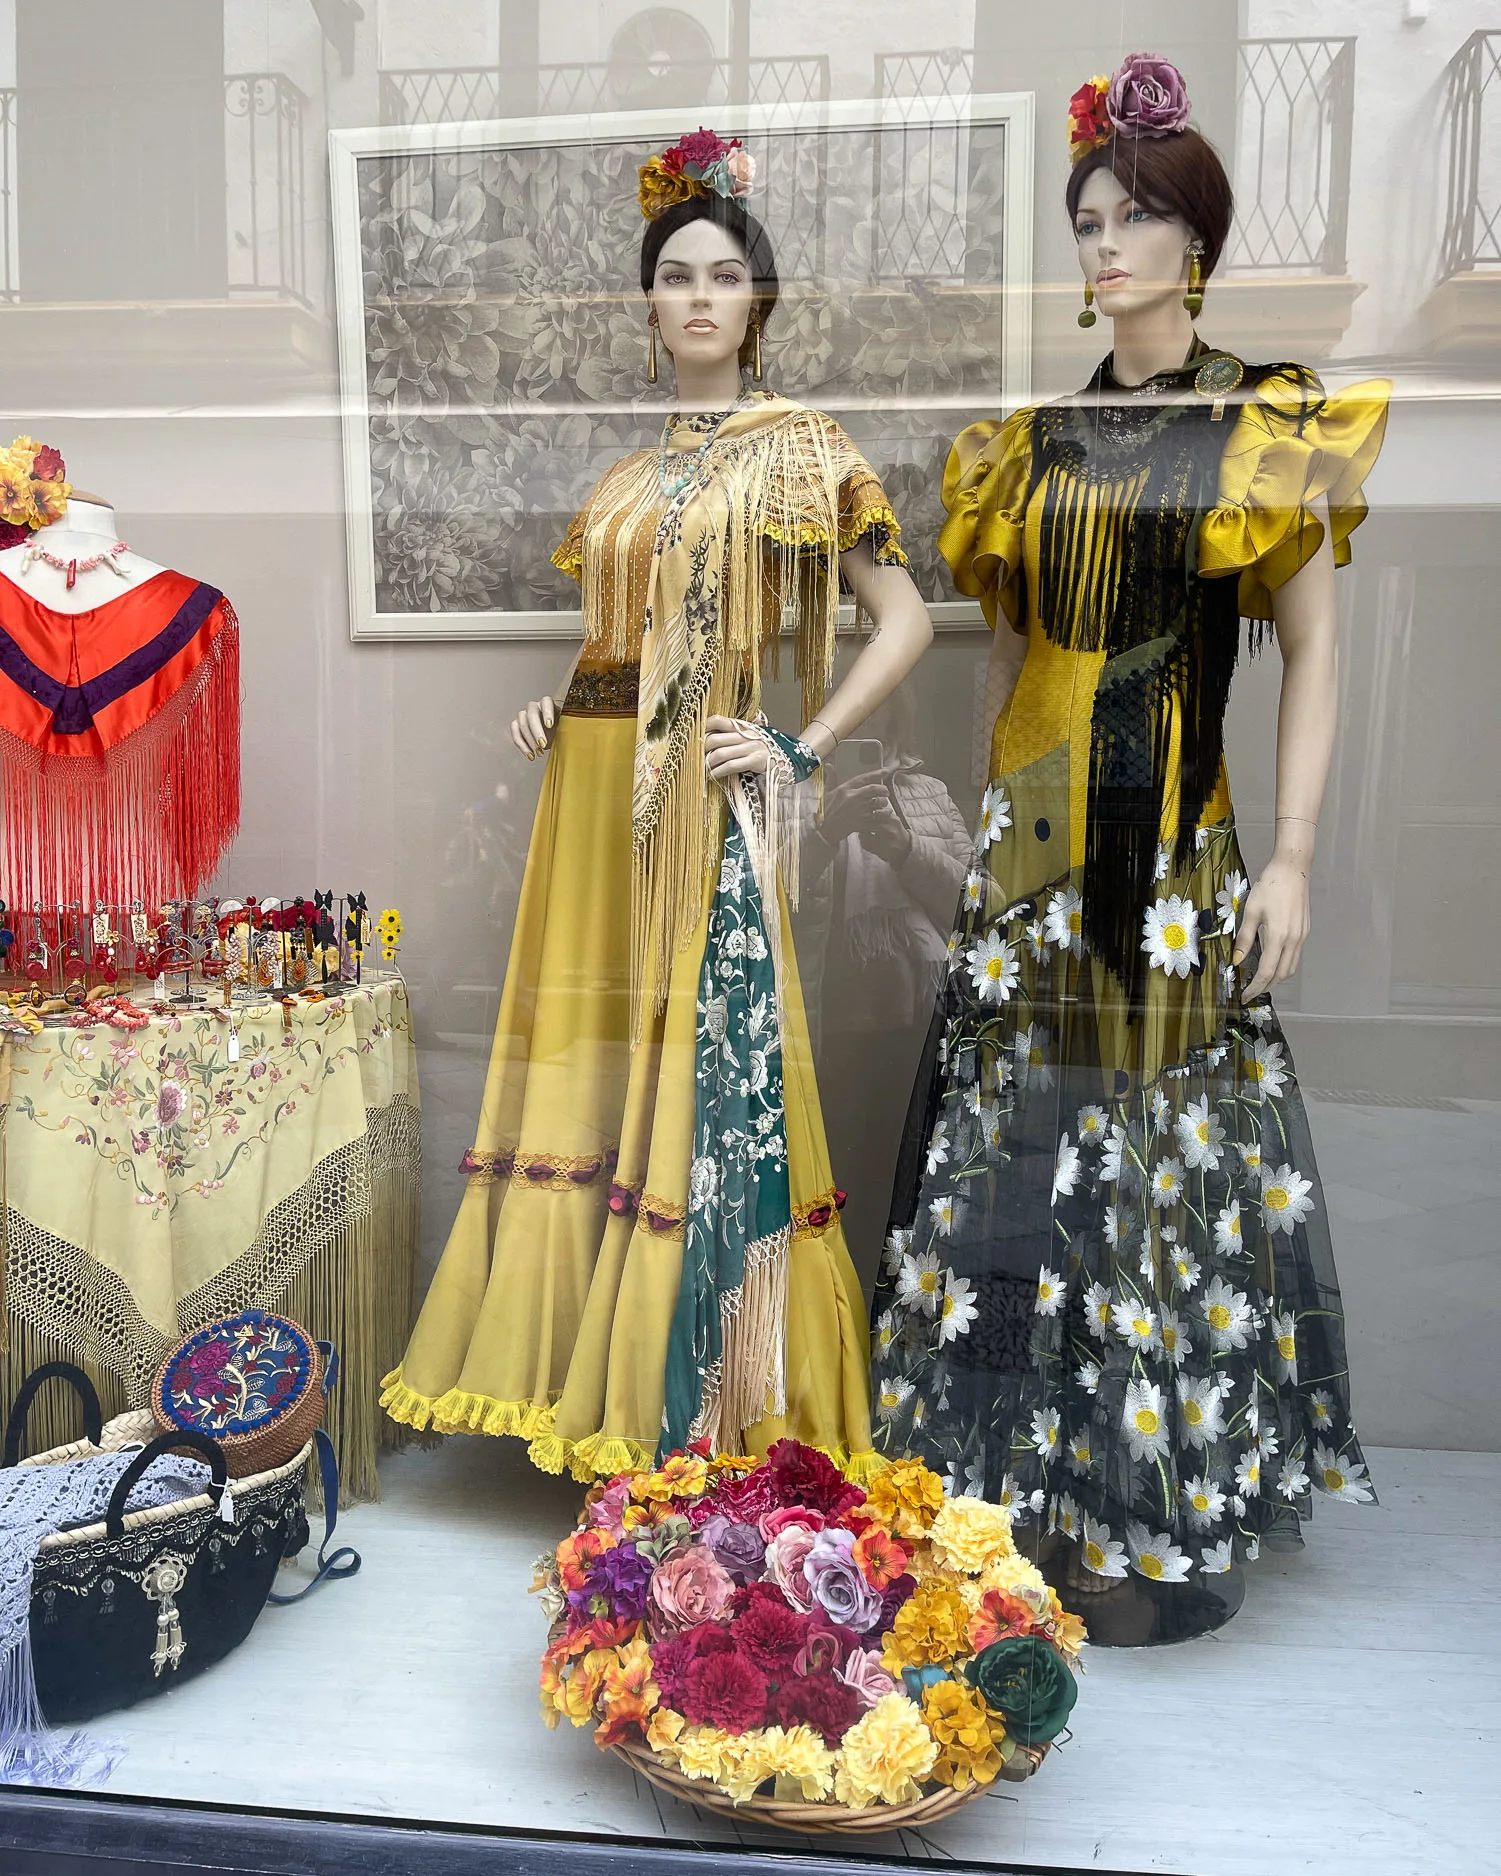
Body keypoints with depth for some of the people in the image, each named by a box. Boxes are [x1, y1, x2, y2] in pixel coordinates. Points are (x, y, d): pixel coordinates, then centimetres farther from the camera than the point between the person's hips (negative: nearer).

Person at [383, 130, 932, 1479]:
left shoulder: (798, 448, 1)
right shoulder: (633, 470, 18)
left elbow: (907, 621, -3)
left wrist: (802, 751, -11)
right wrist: (552, 711, 9)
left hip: (702, 805, -6)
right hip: (591, 796, 6)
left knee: (701, 1075, -4)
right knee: (592, 1071, 8)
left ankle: (703, 1408, 12)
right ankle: (592, 1388, 23)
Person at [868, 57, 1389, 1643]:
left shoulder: (1272, 428, 2)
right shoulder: (1035, 443, 13)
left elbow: (1312, 650, -2)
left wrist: (1291, 857, -10)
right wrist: (1004, 824, 12)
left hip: (1177, 844, -4)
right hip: (1035, 835, 4)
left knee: (1164, 1146, 0)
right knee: (1020, 1142, 6)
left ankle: (1165, 1522, 18)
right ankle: (1020, 1492, 24)